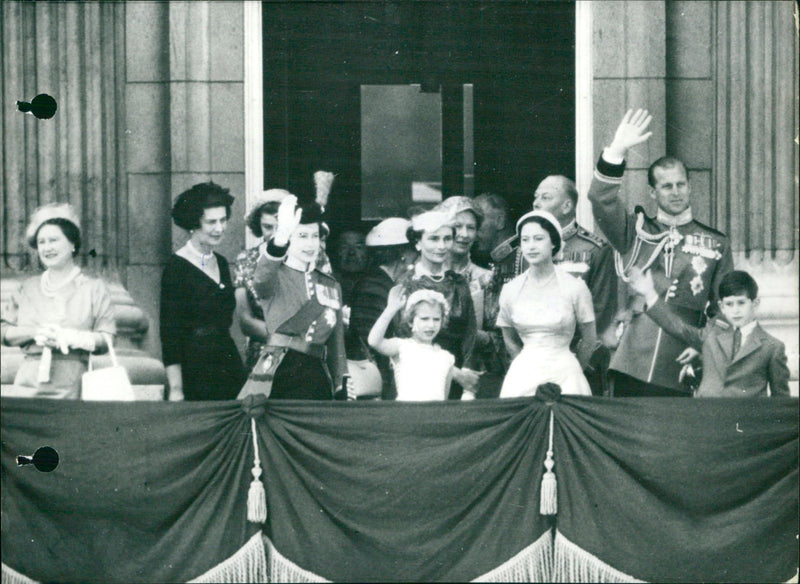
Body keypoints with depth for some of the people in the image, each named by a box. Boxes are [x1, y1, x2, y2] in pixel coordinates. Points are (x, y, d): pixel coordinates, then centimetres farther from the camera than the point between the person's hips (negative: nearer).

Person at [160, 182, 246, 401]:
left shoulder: (221, 263, 13)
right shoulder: (177, 266, -8)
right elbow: (170, 332, -11)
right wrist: (175, 389, -15)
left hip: (229, 364, 6)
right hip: (195, 372, -6)